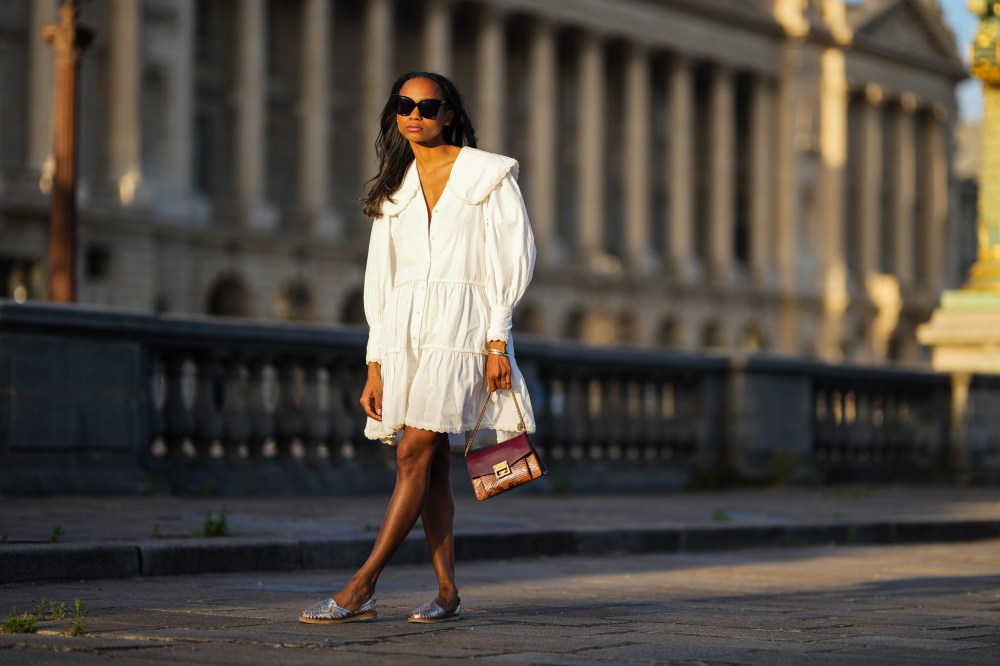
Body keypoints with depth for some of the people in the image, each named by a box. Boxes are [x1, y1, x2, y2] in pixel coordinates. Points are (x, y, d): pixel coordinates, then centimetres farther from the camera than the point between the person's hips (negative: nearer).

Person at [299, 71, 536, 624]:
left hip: (460, 326, -5)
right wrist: (375, 366, 7)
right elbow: (381, 280, 14)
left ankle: (361, 588, -15)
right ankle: (447, 593, 5)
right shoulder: (394, 190, 16)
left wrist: (498, 342, -10)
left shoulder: (488, 175, 3)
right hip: (404, 331, 5)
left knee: (414, 453, -13)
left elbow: (508, 260, -2)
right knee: (432, 464, 2)